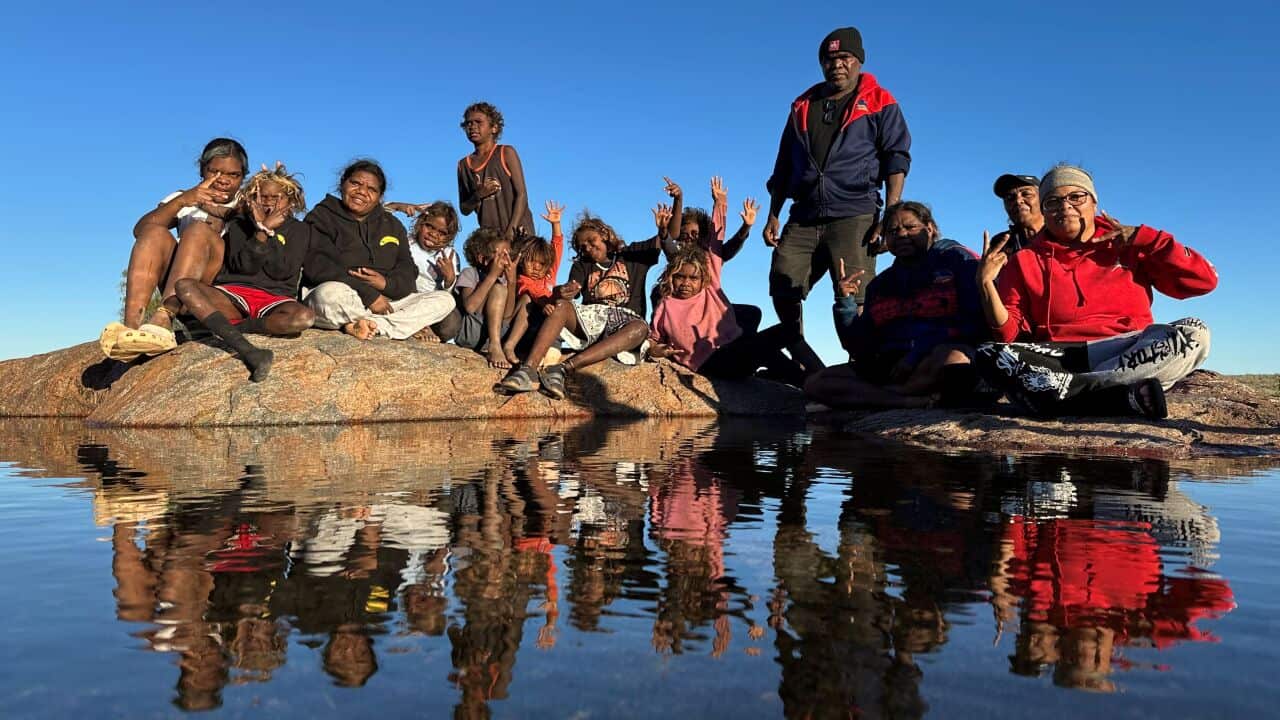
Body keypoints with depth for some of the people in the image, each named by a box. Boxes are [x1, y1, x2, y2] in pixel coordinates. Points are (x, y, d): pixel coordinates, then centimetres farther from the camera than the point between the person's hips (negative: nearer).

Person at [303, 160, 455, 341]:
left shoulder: (392, 225, 20)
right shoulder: (320, 218, 4)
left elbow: (407, 270, 10)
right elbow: (317, 268, -12)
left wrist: (387, 283, -15)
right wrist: (368, 295, -20)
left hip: (386, 303, 6)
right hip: (339, 304, -5)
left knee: (444, 300, -13)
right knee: (331, 293, -40)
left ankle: (369, 324, -29)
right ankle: (407, 324, -24)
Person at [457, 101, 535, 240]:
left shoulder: (506, 153, 1)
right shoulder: (463, 165, 12)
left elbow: (521, 195, -5)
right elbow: (464, 210, 15)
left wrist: (510, 231, -14)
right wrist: (477, 196, -7)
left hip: (517, 231, -3)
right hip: (488, 234, 3)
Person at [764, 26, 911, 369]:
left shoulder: (879, 104, 10)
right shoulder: (803, 107, 21)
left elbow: (897, 159, 1)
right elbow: (783, 168, 23)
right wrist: (773, 217, 15)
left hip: (855, 216, -4)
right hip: (803, 218, 4)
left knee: (855, 301, -11)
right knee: (782, 288, -4)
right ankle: (800, 356, 11)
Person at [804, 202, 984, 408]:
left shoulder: (957, 258, 8)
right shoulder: (880, 284, 22)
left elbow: (976, 322, -7)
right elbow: (861, 350, 16)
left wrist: (918, 353, -16)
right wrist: (845, 303, 1)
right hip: (891, 366, 5)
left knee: (951, 356, -41)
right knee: (815, 383, -16)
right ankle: (918, 401, -27)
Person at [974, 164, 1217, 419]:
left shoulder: (1129, 247, 15)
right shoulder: (1025, 261, 12)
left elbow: (1204, 279, 6)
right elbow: (1008, 334, 4)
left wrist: (1145, 237, 1)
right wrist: (986, 283, -10)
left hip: (1131, 355, 1)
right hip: (1056, 358, -1)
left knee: (1194, 333, -25)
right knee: (989, 356, -28)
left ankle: (1060, 390, -33)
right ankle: (1129, 397, -35)